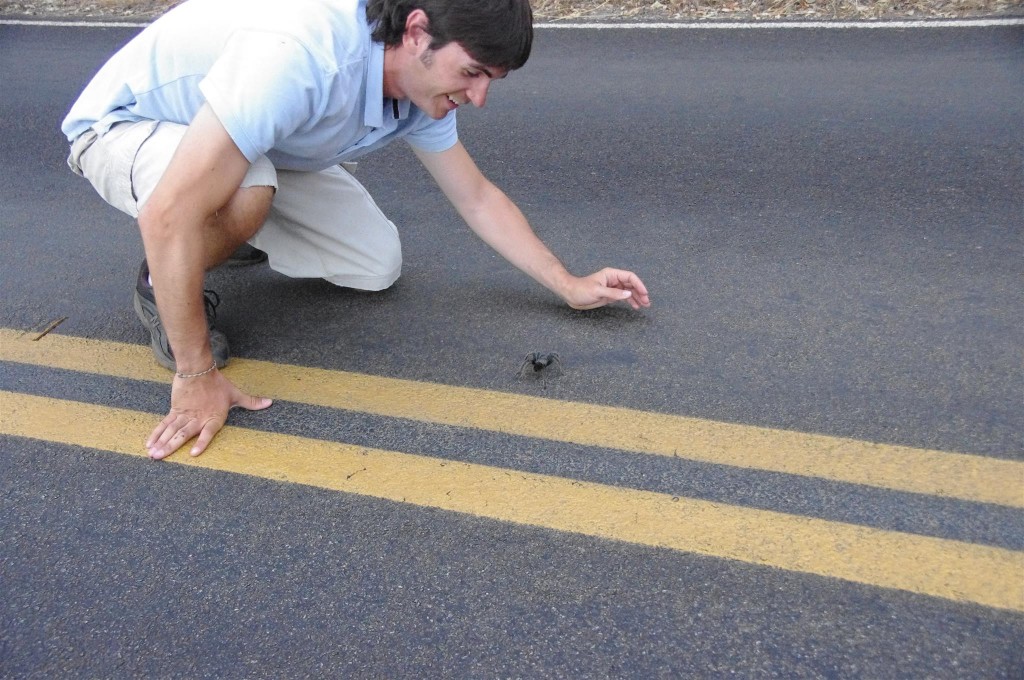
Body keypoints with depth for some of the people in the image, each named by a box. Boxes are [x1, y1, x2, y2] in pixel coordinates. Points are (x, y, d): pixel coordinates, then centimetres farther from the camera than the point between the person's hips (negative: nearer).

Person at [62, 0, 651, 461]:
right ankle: (161, 287, -7)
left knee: (378, 266, -3)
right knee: (248, 195, -39)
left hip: (258, 147, 6)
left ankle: (223, 230, 18)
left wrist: (570, 285, -7)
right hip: (124, 124, -6)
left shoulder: (423, 81, -16)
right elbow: (169, 213, -42)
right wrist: (196, 377, -34)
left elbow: (477, 198, -2)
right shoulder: (298, 54, -42)